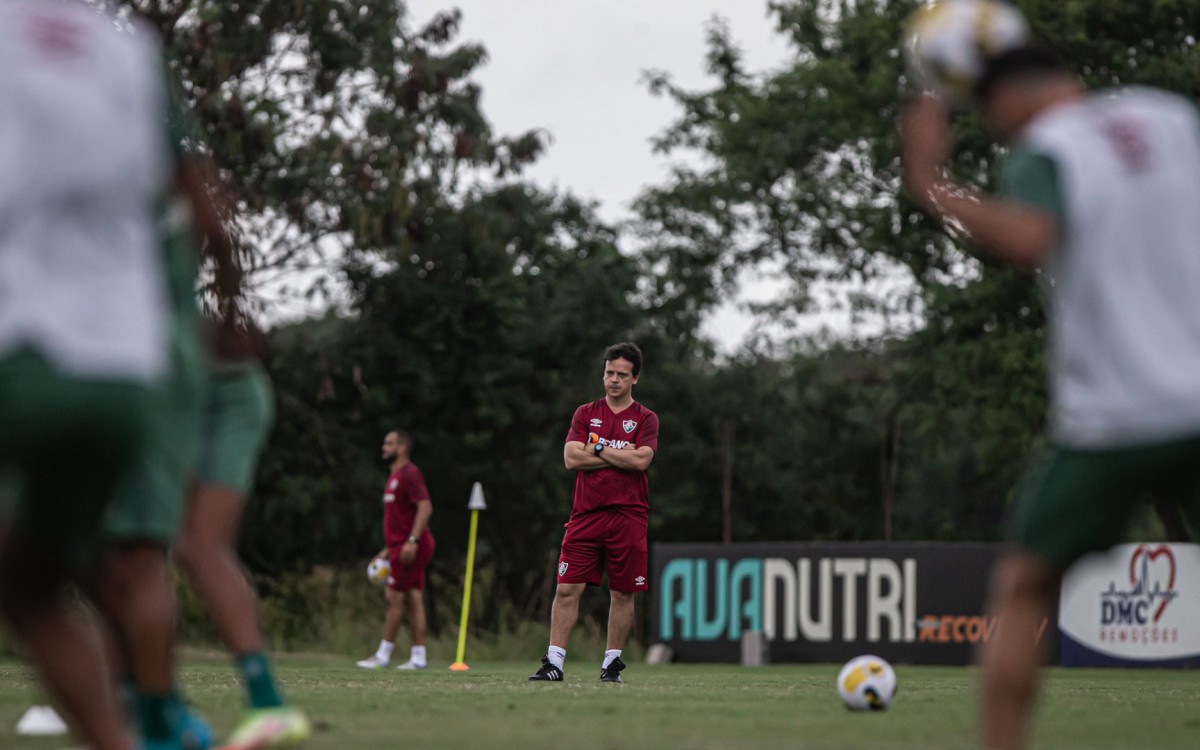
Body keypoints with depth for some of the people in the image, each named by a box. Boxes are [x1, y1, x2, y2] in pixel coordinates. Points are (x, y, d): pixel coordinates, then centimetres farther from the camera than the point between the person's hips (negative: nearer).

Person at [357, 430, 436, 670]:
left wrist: (412, 541, -28)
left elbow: (425, 507, -22)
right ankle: (418, 656, 5)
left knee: (394, 596, -7)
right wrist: (388, 549, 25)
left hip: (410, 546, -10)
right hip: (401, 546, 10)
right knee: (413, 599, 6)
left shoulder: (409, 474, -11)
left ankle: (383, 655, -5)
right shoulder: (395, 477, 21)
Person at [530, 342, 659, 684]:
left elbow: (642, 460, -11)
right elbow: (571, 458, -2)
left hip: (628, 517, -1)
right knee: (567, 589, -5)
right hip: (585, 515, 1)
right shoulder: (586, 413, 11)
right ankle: (554, 661, -5)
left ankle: (611, 663, 14)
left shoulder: (645, 419, 5)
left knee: (622, 593, 3)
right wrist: (621, 456, -6)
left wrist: (598, 449, -5)